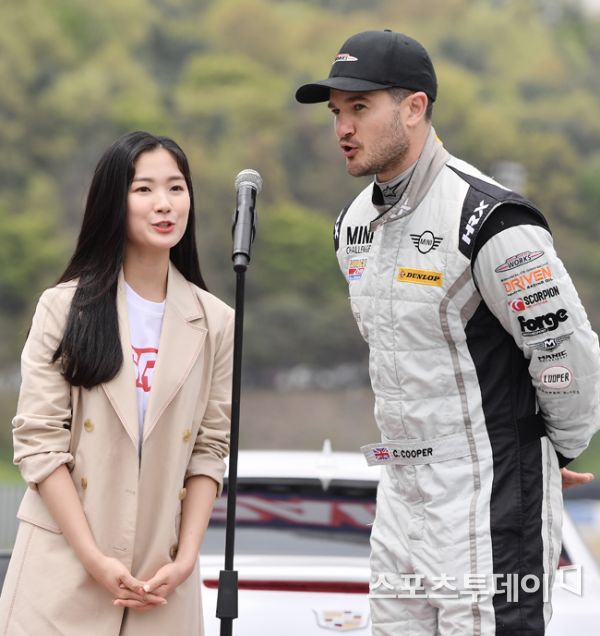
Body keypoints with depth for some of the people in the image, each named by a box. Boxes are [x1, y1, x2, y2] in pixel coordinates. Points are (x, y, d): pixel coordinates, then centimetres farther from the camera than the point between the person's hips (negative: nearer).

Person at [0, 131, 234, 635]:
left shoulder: (215, 322, 5)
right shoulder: (65, 307, -2)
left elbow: (210, 449, 4)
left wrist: (185, 559, -6)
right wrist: (94, 558, -12)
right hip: (65, 566, -2)